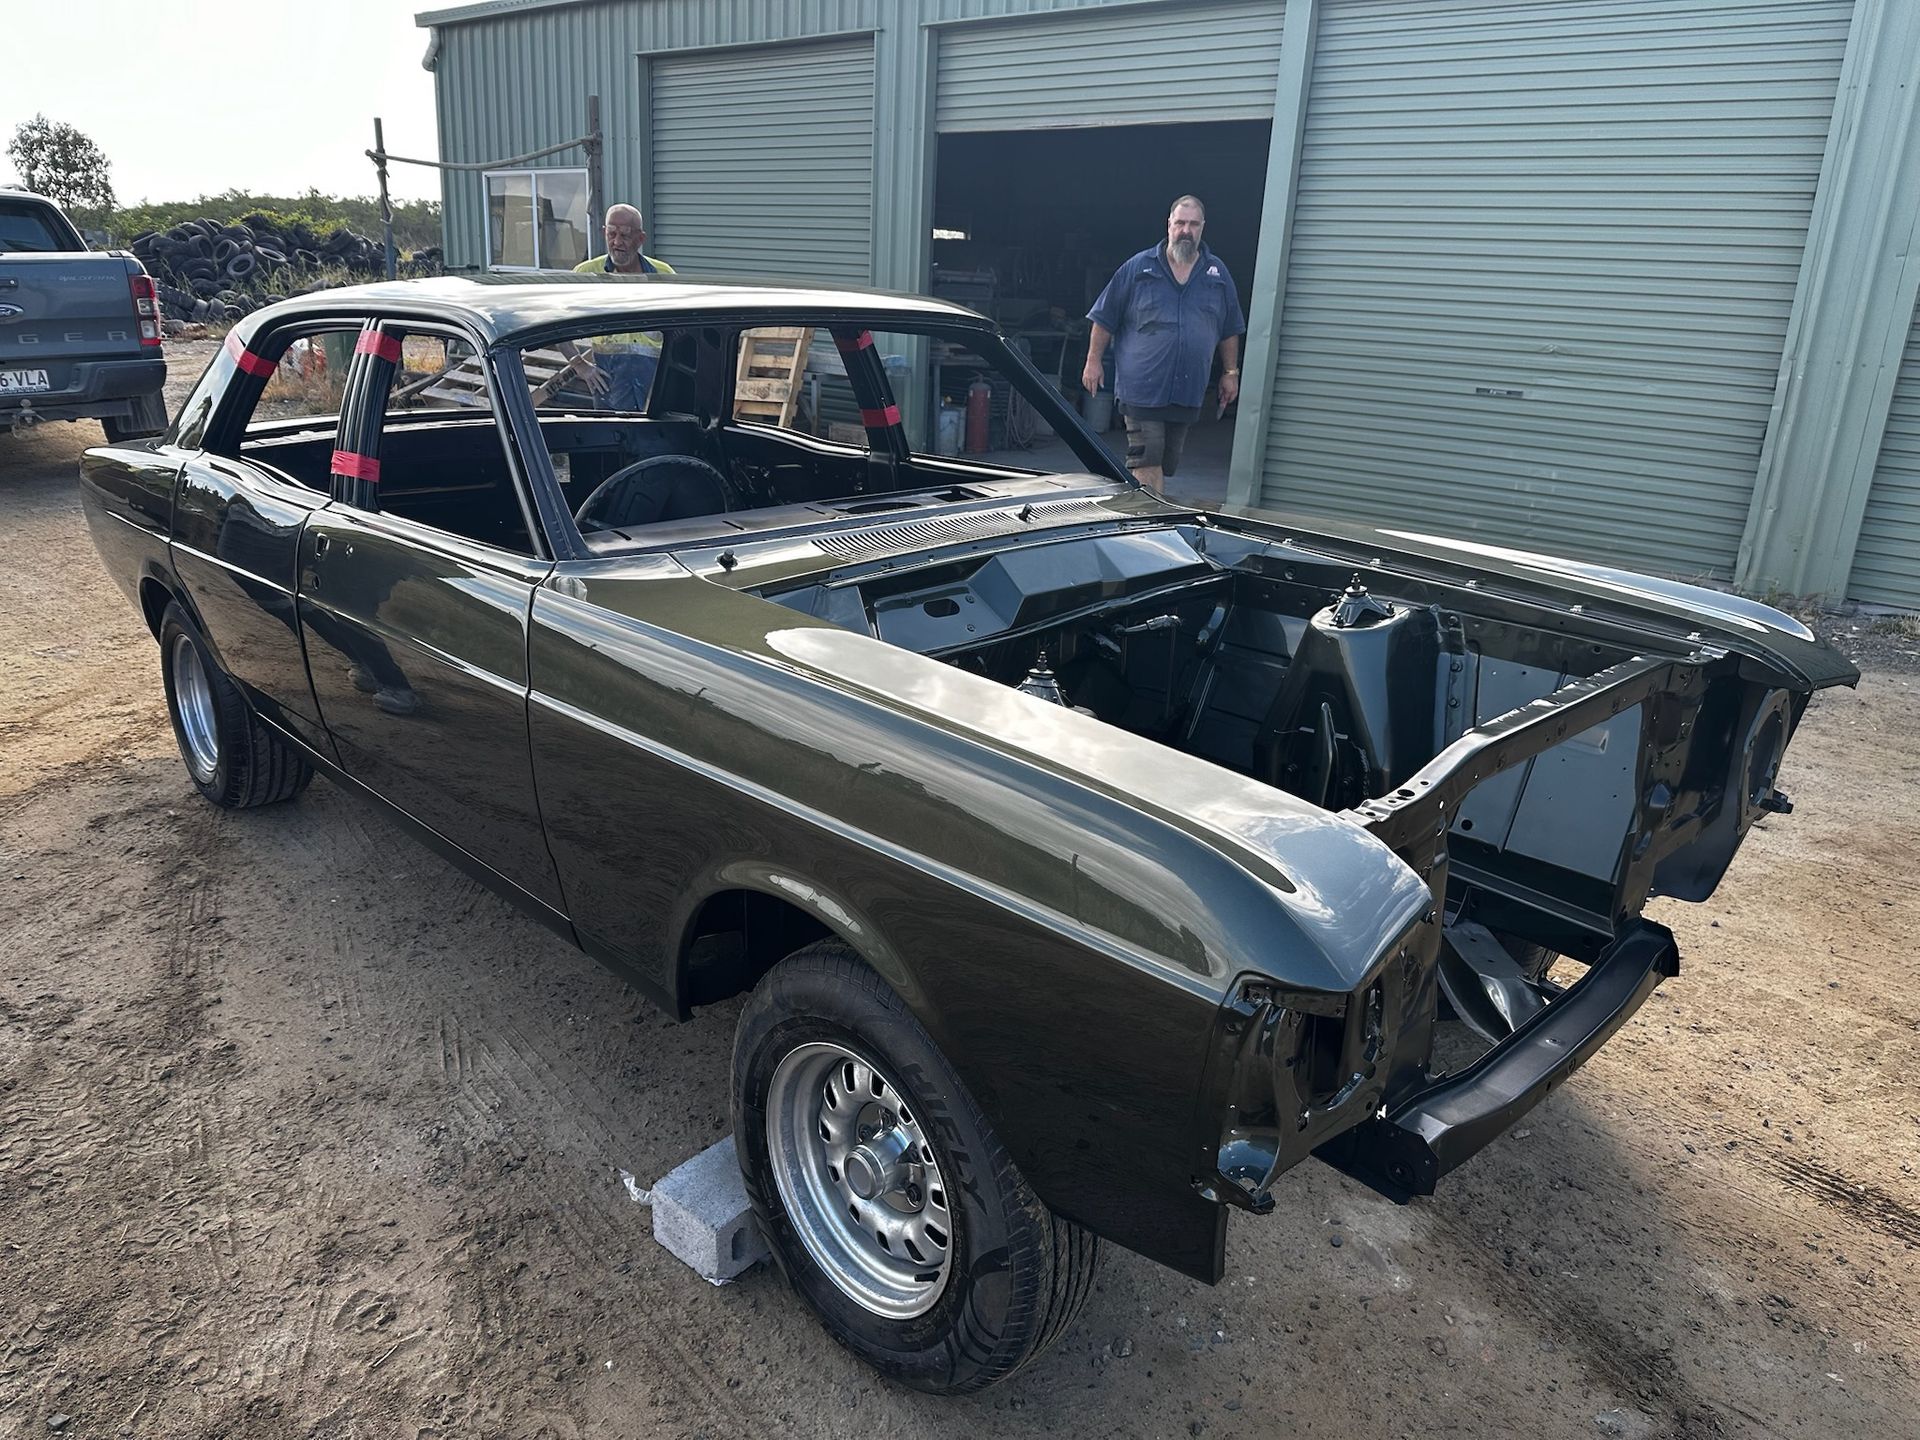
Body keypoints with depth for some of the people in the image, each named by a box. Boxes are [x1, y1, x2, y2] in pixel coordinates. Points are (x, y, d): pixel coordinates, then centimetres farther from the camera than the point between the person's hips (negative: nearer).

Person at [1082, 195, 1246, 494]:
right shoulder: (1138, 268, 2)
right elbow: (1104, 320, 5)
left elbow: (1230, 331, 17)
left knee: (1167, 464, 11)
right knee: (1146, 462, -12)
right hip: (1142, 388, -4)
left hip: (1188, 390, 4)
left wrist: (1231, 372, 14)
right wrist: (1094, 361, 0)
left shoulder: (1218, 273, 11)